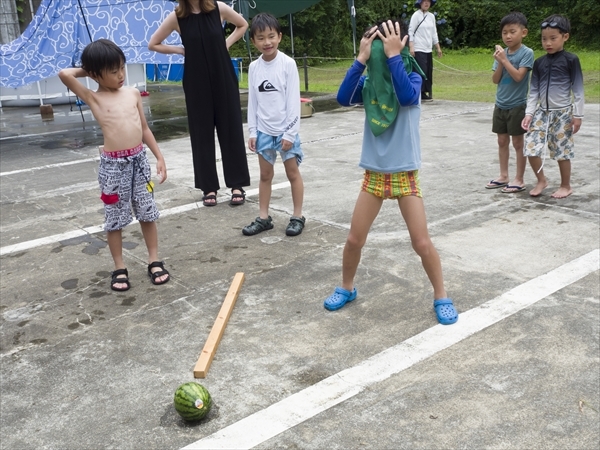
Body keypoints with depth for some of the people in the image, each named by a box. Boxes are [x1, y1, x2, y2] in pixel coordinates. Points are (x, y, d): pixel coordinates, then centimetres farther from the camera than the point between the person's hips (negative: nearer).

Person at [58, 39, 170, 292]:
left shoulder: (133, 94, 7)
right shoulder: (93, 99, -4)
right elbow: (64, 75, -18)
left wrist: (159, 157, 11)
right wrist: (85, 70, 1)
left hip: (139, 160, 4)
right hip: (113, 165, -3)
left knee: (147, 214, 11)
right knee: (115, 219, 7)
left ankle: (154, 261, 24)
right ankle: (119, 269, 20)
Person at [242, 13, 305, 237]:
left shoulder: (288, 64, -9)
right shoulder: (254, 67, 3)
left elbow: (293, 100, -10)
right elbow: (252, 101, 7)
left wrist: (290, 133, -12)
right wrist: (252, 131, 4)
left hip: (285, 129, -4)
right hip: (264, 130, 4)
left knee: (292, 172, 6)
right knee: (265, 174, 11)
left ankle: (298, 216, 16)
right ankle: (263, 217, 21)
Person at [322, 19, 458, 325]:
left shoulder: (412, 79, -8)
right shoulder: (367, 83, -2)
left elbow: (407, 98, -30)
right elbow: (343, 98, -20)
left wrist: (393, 56, -28)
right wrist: (361, 59, -24)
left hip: (405, 175, -2)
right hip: (374, 174, 3)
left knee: (422, 243, 0)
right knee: (354, 240, 8)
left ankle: (441, 298, 19)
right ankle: (346, 288, 32)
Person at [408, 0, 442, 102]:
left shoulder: (431, 16, 13)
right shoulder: (416, 15, -5)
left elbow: (434, 33, 18)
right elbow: (411, 32, -9)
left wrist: (438, 47, 16)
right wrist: (411, 47, -18)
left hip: (428, 49, 7)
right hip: (418, 49, -7)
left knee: (428, 72, 5)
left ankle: (425, 93, 10)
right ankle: (420, 94, -6)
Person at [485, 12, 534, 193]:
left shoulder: (526, 53, -11)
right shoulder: (502, 53, 4)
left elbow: (518, 76, -21)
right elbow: (495, 80, 1)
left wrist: (504, 60, -20)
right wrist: (499, 62, -14)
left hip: (517, 106, -6)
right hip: (500, 105, 6)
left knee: (517, 142, 2)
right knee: (502, 141, 12)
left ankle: (519, 179, 10)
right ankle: (503, 176, 23)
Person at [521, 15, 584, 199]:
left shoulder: (571, 60, -6)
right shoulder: (539, 62, 6)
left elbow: (578, 90, -5)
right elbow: (534, 90, 8)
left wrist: (577, 115, -7)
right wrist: (529, 113, 1)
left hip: (562, 113, -4)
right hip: (542, 112, 4)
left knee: (562, 151, 3)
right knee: (531, 148, -3)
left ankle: (566, 186, 21)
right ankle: (541, 180, 19)